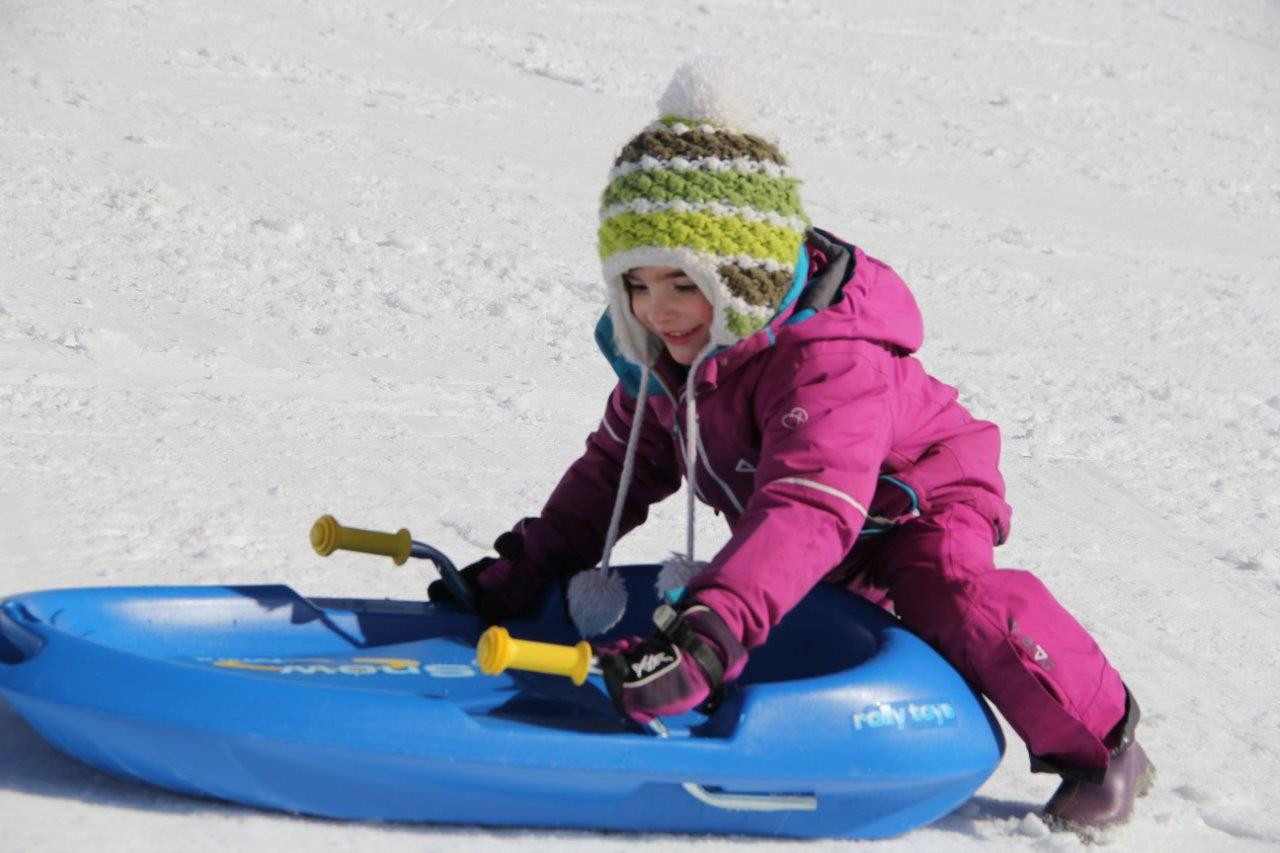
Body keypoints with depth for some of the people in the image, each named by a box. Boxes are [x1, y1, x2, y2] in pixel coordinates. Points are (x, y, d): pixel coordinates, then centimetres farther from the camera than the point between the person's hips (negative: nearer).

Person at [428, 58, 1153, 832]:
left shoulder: (830, 361, -39)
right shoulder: (664, 356, -12)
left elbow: (807, 509, -52)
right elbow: (622, 462, 3)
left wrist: (707, 632, -64)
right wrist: (528, 565, -7)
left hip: (916, 509, -9)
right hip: (826, 549, 9)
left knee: (955, 597, -31)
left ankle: (1099, 741, -15)